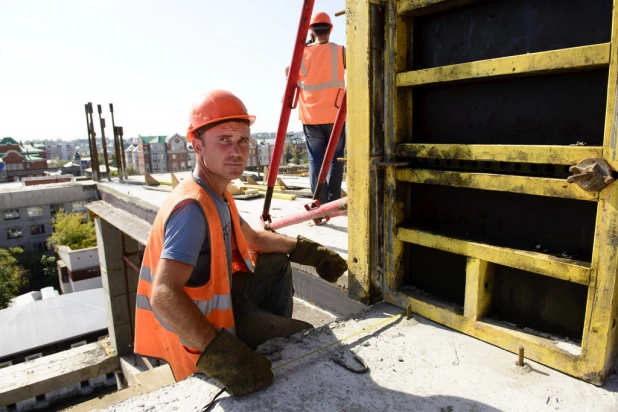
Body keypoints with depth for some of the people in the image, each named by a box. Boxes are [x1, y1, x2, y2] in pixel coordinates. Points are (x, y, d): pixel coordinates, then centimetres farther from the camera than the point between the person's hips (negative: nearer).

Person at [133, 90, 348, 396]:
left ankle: (278, 338, 28)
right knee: (307, 339, -4)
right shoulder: (193, 207, -30)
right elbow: (164, 295, -39)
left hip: (222, 295, 9)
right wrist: (218, 353, -43)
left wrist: (304, 249, 7)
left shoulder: (218, 195, 2)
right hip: (206, 319, -9)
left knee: (277, 264, 22)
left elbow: (253, 238, 16)